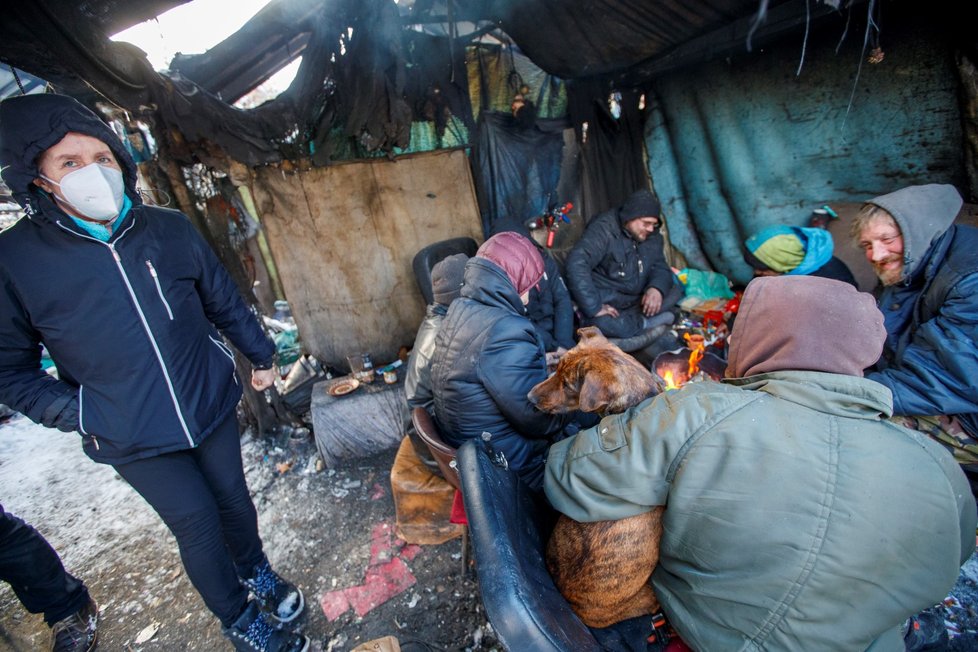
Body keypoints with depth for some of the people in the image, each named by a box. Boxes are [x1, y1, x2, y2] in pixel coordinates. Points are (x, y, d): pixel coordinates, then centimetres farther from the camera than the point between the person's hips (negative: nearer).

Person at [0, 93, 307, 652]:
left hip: (213, 407, 3)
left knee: (235, 500, 19)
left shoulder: (170, 229, -3)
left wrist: (261, 355, 14)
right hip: (135, 439, -2)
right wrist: (77, 413, -12)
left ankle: (256, 571, 50)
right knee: (198, 527, 8)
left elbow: (224, 301, 8)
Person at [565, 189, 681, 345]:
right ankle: (646, 323, -13)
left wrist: (656, 288, -20)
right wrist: (594, 307, -33)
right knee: (599, 323, -36)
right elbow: (576, 264, -29)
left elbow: (660, 267, 5)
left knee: (675, 290, -7)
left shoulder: (651, 235, 4)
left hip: (637, 301, 7)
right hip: (606, 301, -6)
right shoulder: (604, 228, -18)